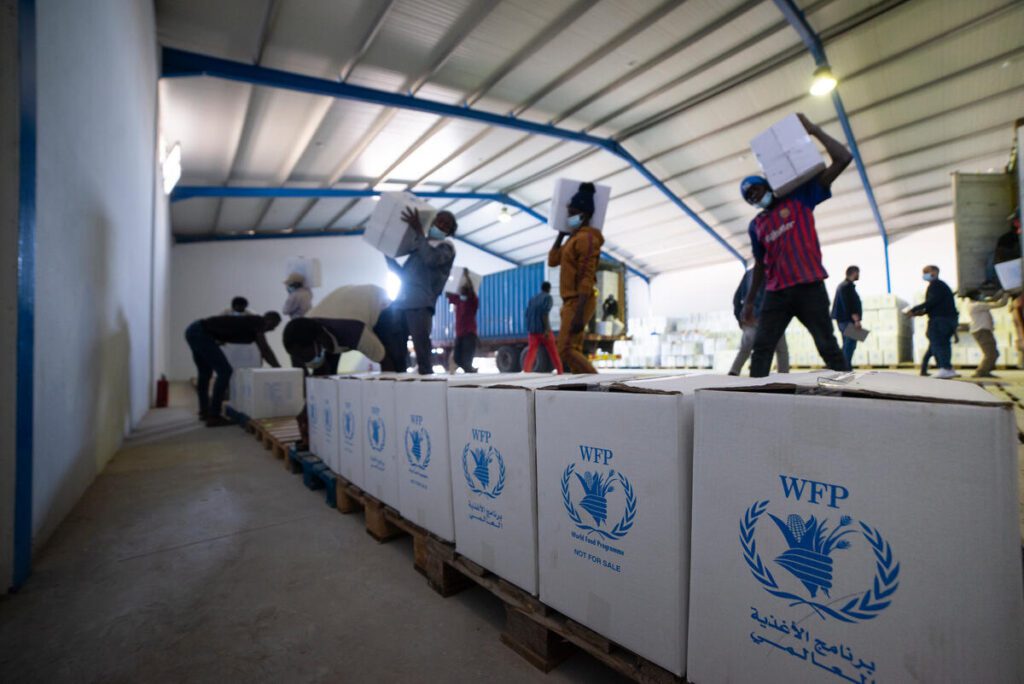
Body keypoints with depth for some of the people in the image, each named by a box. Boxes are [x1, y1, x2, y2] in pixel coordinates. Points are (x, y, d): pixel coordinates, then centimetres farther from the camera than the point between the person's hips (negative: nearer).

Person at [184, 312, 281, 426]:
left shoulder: (254, 326, 18)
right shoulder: (258, 322, -8)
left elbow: (263, 350, 23)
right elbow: (265, 349, -12)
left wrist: (275, 366, 24)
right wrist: (278, 368, -5)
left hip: (194, 331, 11)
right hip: (201, 334, -11)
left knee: (205, 373, 22)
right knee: (225, 371, -9)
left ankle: (204, 411, 34)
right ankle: (213, 416, -4)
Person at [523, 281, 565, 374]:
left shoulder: (533, 298, 17)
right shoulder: (548, 297, -2)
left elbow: (527, 315, 15)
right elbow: (545, 313, -17)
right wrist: (547, 329, -23)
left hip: (532, 330, 5)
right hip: (543, 330, -4)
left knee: (531, 352, -5)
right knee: (553, 351, 11)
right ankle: (560, 371, 19)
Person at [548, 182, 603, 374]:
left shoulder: (586, 238, -12)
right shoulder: (575, 238, 18)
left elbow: (587, 279, -20)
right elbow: (553, 260, 23)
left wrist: (579, 314, -25)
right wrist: (561, 234, 21)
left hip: (578, 302, -10)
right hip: (571, 302, 10)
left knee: (566, 351, -13)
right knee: (573, 350, 8)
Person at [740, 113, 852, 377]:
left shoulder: (800, 197, 7)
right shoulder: (756, 226, 16)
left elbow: (843, 159, 0)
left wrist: (814, 130, 1)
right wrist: (749, 302, 14)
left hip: (809, 286, -3)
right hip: (777, 293, 4)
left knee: (828, 347, 0)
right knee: (761, 348, -2)